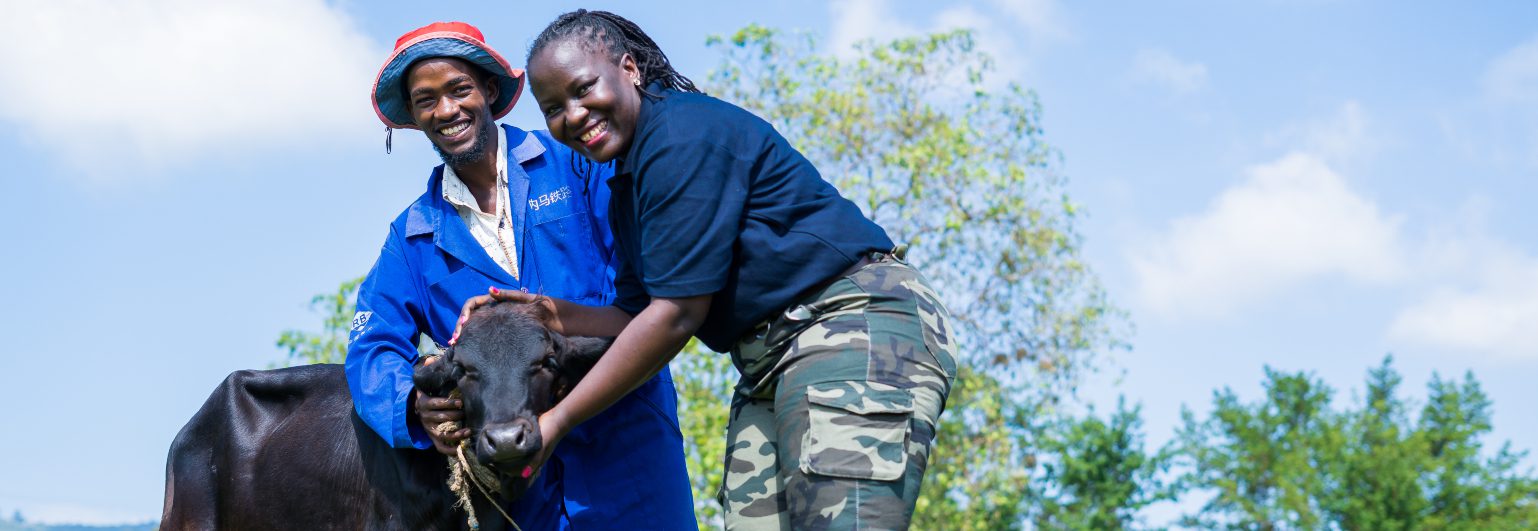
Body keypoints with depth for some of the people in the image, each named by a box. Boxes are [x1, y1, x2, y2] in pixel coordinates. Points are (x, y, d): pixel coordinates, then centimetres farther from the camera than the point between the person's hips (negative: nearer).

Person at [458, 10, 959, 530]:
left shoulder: (683, 131, -12)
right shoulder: (627, 188, 19)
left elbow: (677, 315, -16)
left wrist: (556, 421, -11)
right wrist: (553, 315, -2)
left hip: (857, 327, -10)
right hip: (771, 369, 10)